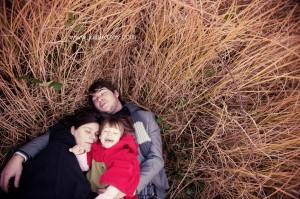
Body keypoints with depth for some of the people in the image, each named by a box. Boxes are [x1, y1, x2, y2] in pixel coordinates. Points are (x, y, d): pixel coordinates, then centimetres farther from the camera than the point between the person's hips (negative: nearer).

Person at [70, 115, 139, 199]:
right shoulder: (96, 148, 3)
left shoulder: (124, 155, -12)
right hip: (93, 191, 3)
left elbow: (121, 179, -23)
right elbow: (85, 167, 13)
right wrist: (81, 154, -5)